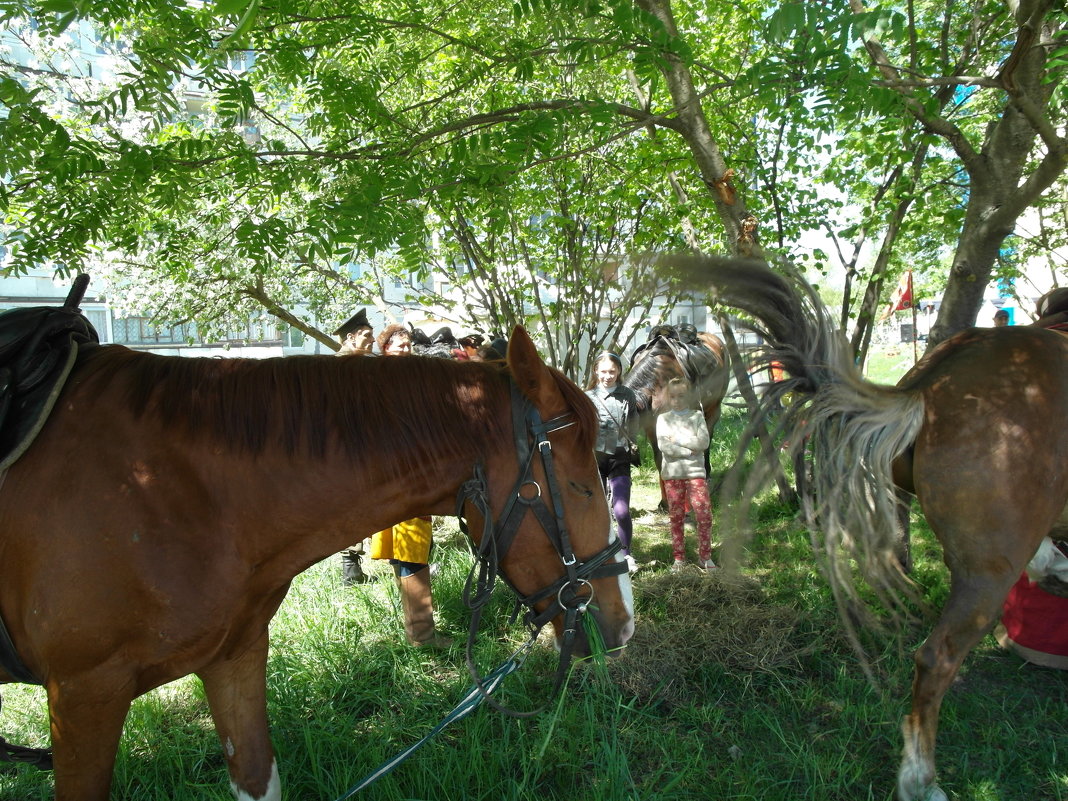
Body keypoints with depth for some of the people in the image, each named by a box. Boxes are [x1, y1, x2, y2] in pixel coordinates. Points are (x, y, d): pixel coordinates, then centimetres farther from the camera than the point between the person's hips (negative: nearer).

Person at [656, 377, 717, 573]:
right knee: (676, 516, 4)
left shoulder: (697, 416, 7)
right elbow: (663, 445, -8)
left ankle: (705, 556, 4)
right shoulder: (663, 418, 6)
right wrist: (688, 451, -13)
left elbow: (703, 442, -7)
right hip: (672, 471, 0)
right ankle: (679, 557, 13)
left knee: (704, 513, -7)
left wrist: (677, 439, -9)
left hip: (695, 471, 0)